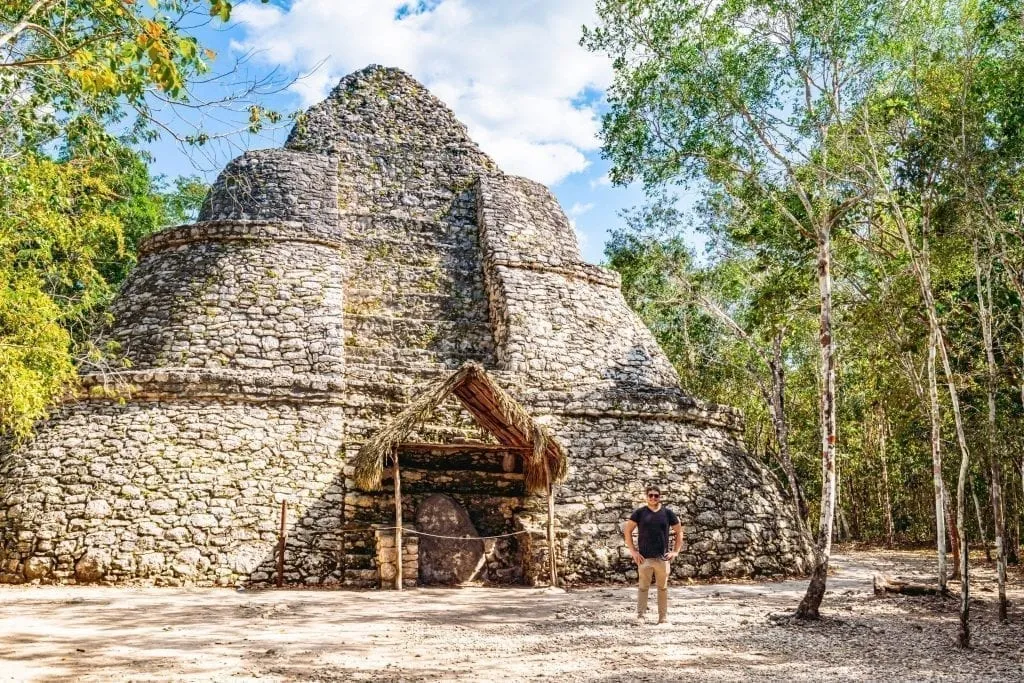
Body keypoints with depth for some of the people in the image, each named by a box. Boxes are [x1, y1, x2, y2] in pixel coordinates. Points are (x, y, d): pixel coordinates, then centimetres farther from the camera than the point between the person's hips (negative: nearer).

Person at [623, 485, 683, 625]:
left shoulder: (667, 513, 7)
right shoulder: (640, 513, 4)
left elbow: (679, 532, 14)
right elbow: (627, 531, 6)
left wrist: (675, 551, 5)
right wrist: (633, 551, 0)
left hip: (662, 558, 1)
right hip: (644, 558, -1)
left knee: (663, 588, 5)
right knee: (643, 587, -1)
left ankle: (663, 617, 13)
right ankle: (641, 616, 4)